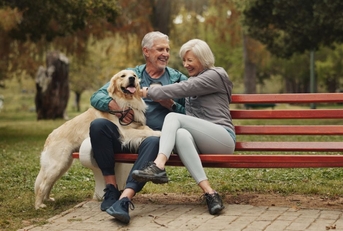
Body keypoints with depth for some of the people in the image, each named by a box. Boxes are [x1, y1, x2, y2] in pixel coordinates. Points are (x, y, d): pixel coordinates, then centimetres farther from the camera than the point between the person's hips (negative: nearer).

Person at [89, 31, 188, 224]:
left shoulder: (179, 79, 16)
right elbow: (96, 97, 7)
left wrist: (170, 104, -7)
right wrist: (114, 105, -14)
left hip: (156, 135, -2)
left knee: (153, 142, -38)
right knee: (98, 125, -27)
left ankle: (124, 199, -49)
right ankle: (112, 188, -20)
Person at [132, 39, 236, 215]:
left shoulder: (215, 75, 2)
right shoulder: (192, 80, 29)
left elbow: (182, 89, -11)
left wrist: (148, 92, -9)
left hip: (223, 138, -5)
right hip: (201, 143, 5)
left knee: (173, 117, -25)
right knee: (181, 134, -33)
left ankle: (158, 166, -46)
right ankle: (209, 192, -46)